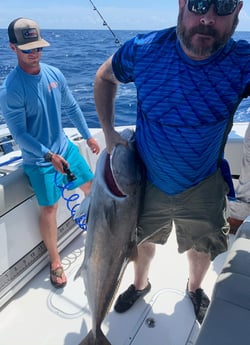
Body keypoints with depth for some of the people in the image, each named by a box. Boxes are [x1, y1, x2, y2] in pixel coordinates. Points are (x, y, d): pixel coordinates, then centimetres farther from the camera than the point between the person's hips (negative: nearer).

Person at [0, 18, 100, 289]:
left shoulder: (54, 74, -3)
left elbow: (71, 107, 8)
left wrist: (88, 136, 12)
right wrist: (49, 156, -25)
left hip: (64, 146, 6)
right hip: (38, 158, -6)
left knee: (89, 185, 17)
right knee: (49, 208, 0)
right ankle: (55, 262, 21)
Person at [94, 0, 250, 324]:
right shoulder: (143, 50, -18)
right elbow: (104, 77, 0)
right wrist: (108, 131, -5)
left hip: (202, 188, 0)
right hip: (147, 181, 1)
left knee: (202, 248, 24)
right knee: (141, 239, 24)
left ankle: (195, 287, 61)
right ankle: (140, 284, 59)